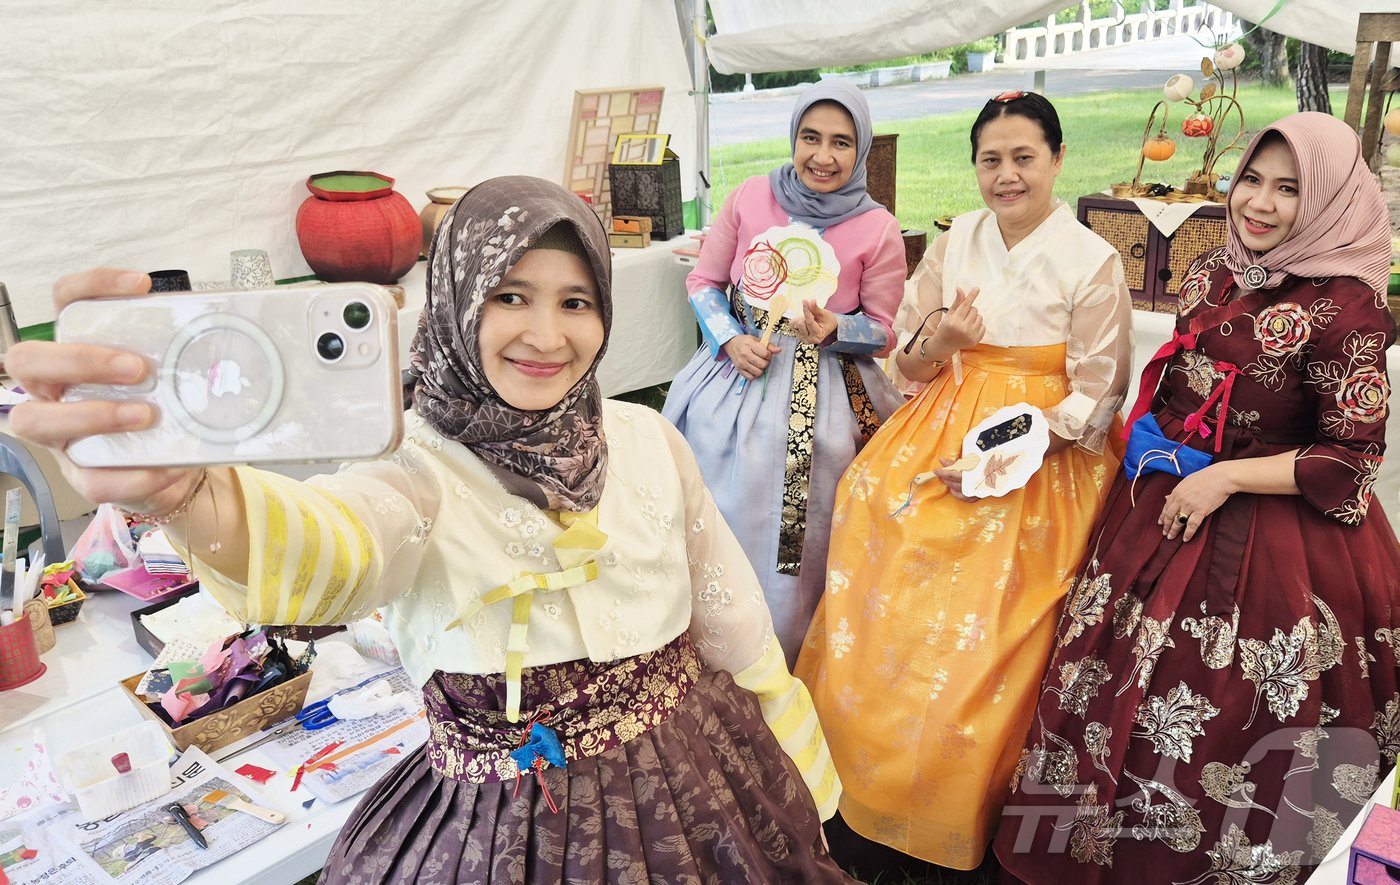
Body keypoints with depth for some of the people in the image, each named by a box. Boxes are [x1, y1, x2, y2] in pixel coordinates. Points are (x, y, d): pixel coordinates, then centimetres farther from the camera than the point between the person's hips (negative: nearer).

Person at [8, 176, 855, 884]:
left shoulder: (649, 440, -6)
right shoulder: (419, 468, -16)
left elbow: (732, 613, 2)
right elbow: (331, 548, -40)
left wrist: (802, 773, 10)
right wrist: (180, 490, -62)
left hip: (694, 787, 3)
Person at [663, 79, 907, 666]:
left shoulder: (878, 229, -5)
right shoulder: (751, 197, 0)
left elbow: (887, 331, 1)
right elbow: (703, 281, 7)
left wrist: (832, 329, -19)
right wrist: (732, 341, -10)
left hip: (821, 400, -2)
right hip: (737, 375, 2)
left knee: (795, 542, 3)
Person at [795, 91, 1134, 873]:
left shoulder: (1093, 262, -6)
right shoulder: (956, 242, 5)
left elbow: (1094, 400, -5)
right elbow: (911, 365, 8)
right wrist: (939, 340, -14)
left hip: (1038, 466, -3)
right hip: (937, 445, 4)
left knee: (975, 646, -2)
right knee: (887, 614, 0)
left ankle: (958, 817, 23)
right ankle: (870, 801, 20)